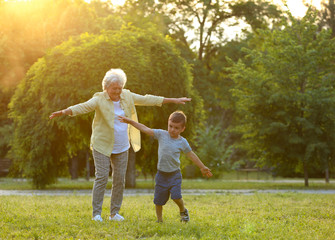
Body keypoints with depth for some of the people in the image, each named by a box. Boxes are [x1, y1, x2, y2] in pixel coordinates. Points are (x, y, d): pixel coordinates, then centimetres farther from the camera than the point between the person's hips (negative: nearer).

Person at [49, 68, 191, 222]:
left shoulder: (127, 97, 5)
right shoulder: (99, 100, -10)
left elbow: (148, 100, 12)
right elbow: (83, 107, -24)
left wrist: (174, 100, 17)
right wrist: (63, 112, -42)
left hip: (122, 147, 5)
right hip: (102, 146, -5)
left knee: (119, 180, 5)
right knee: (101, 178, -9)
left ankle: (115, 213, 15)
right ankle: (96, 213, -1)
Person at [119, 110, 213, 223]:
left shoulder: (183, 142, -1)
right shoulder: (161, 134, -2)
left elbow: (191, 155, 11)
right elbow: (145, 129, -4)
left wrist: (202, 167, 18)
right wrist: (130, 121, -9)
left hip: (174, 174, -1)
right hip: (161, 174, 1)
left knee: (176, 196, -16)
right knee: (159, 200, 5)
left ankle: (183, 210, 14)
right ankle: (159, 220, 23)